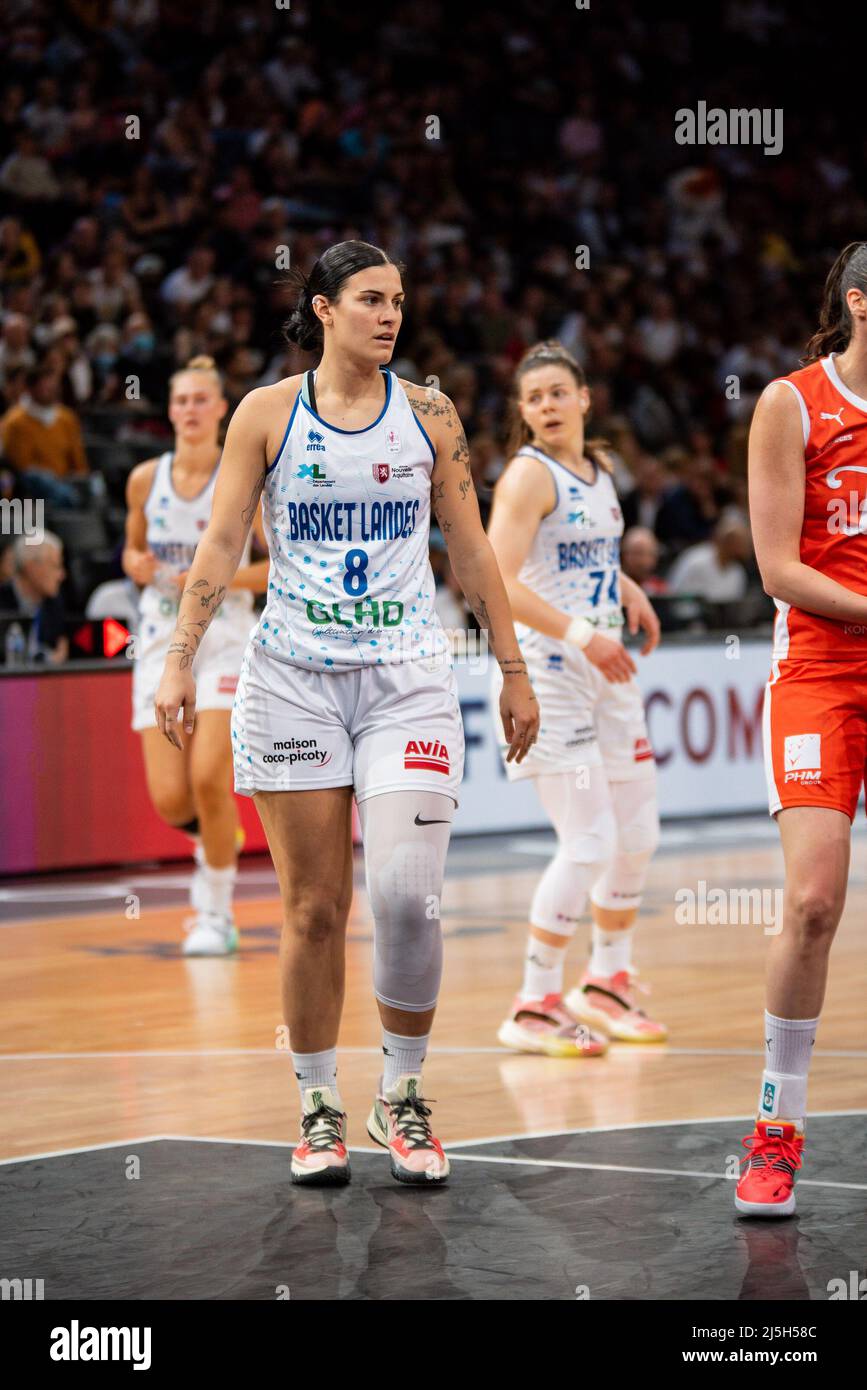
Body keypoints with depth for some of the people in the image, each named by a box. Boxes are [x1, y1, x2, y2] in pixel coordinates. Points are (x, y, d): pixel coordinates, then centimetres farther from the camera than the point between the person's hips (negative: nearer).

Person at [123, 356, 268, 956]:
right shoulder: (146, 479, 4)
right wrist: (137, 566, -3)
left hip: (224, 639, -3)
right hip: (162, 640, 3)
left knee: (208, 778, -18)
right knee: (169, 799, -7)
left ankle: (218, 915, -1)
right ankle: (219, 834, 31)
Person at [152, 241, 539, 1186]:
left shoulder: (428, 416, 7)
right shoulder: (267, 414, 3)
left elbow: (471, 551, 12)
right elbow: (220, 546, 3)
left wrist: (513, 671, 10)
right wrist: (180, 660, -6)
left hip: (407, 678, 1)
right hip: (293, 678, 0)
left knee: (406, 894, -13)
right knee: (313, 908, 1)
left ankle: (401, 1097, 5)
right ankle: (319, 1108, 15)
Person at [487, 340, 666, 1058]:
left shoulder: (599, 470, 12)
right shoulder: (530, 474, -13)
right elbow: (498, 583, -23)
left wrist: (628, 589, 13)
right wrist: (581, 635, -29)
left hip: (605, 671, 9)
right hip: (547, 671, -9)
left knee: (638, 833, 15)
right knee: (589, 844, -13)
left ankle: (607, 983, 31)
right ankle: (535, 1006, -3)